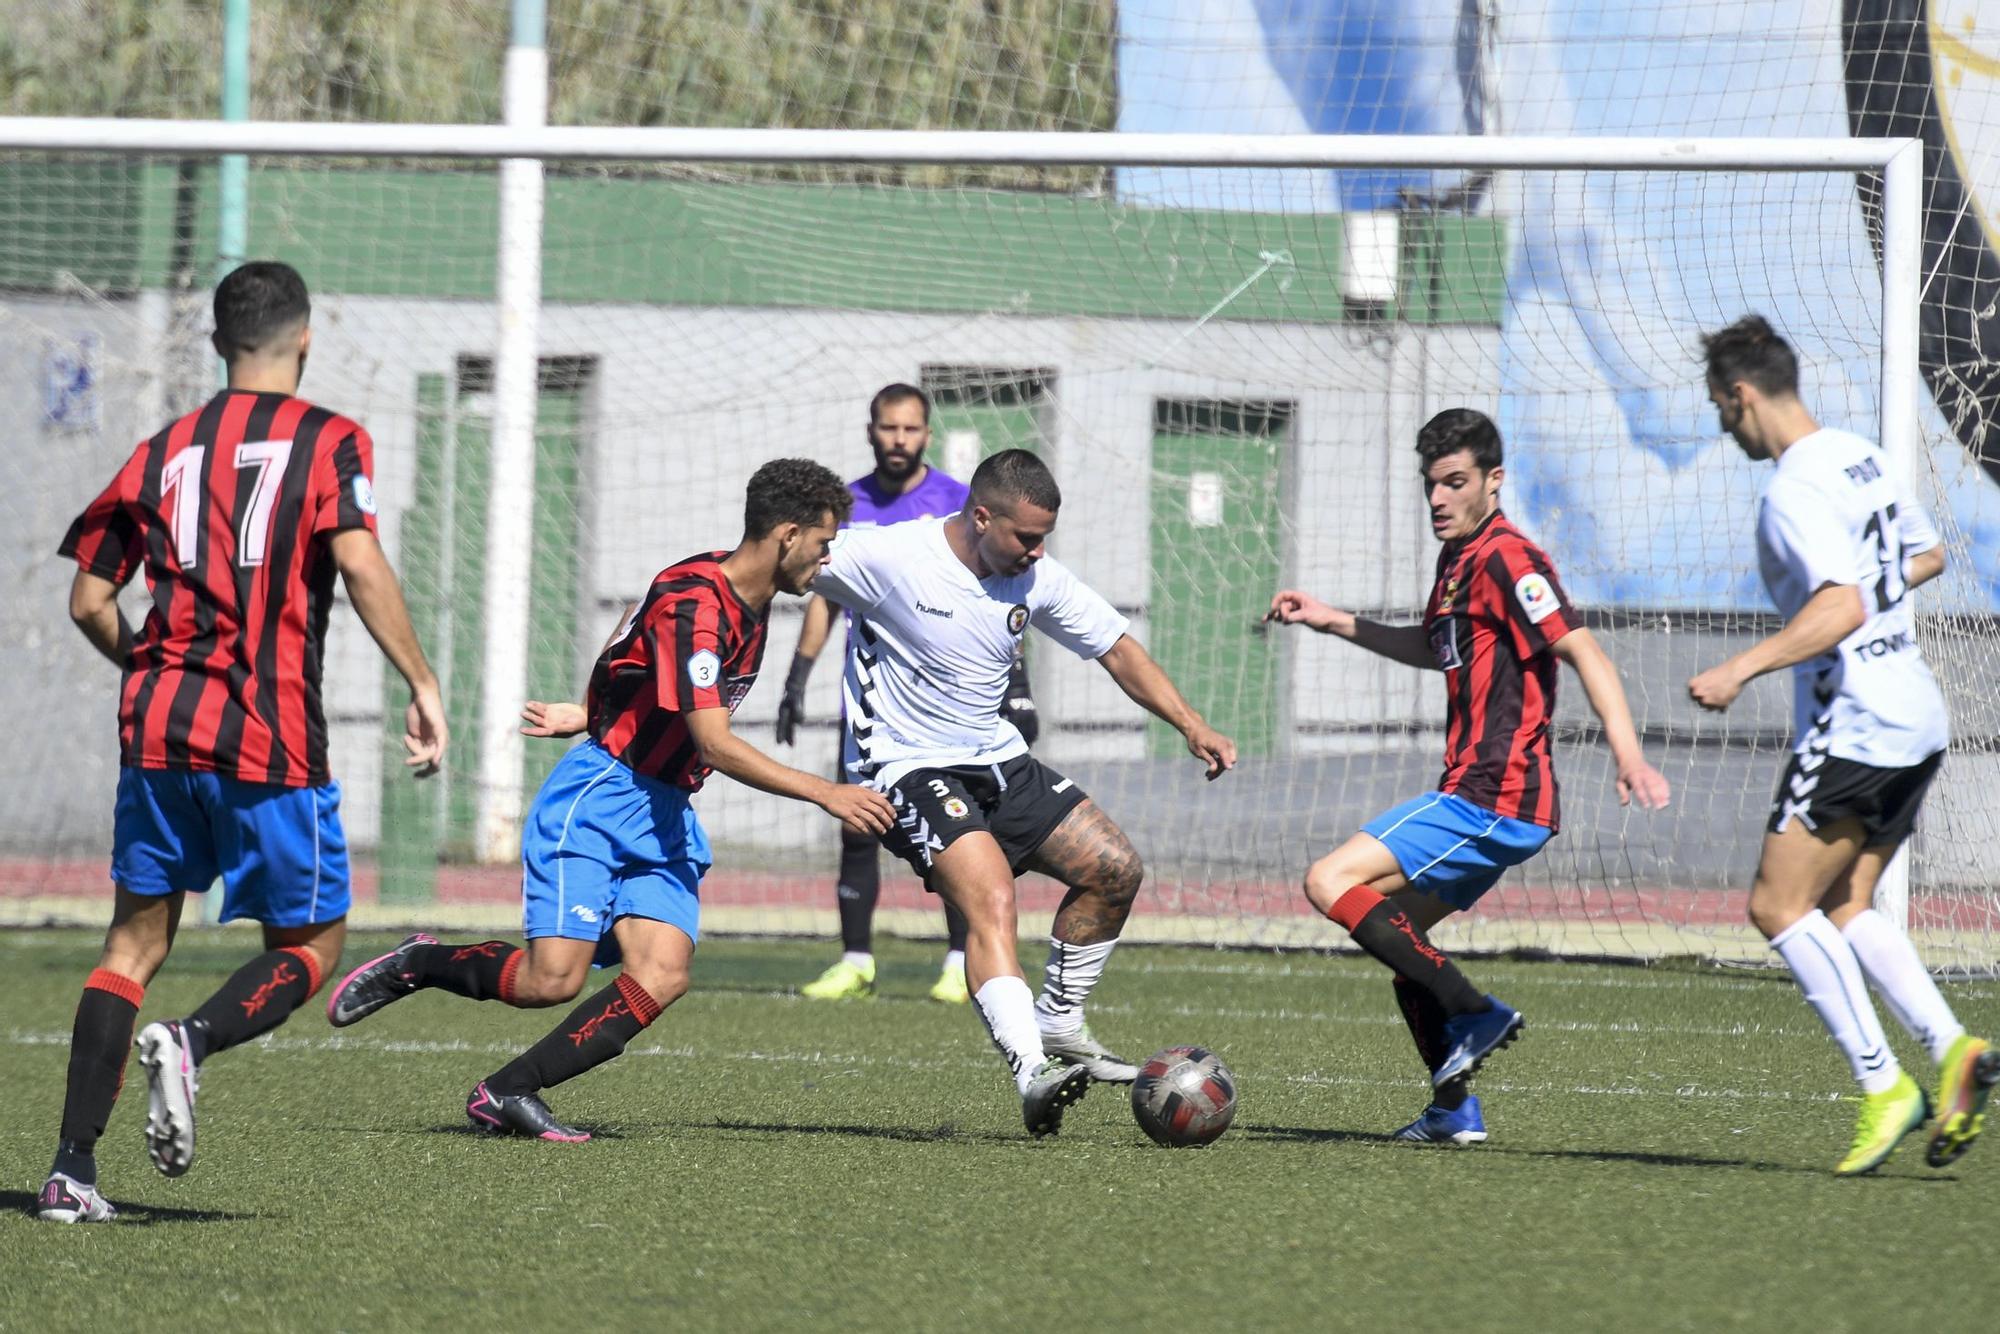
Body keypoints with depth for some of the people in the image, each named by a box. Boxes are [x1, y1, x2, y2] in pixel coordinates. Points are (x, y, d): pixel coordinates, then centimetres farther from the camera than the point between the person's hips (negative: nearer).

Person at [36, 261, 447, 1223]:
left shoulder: (165, 452, 13)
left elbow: (89, 601, 12)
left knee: (135, 943, 11)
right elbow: (360, 564, -16)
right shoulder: (328, 441, 0)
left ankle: (72, 1170, 1)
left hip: (157, 732, 4)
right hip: (270, 743, -4)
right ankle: (191, 1043, -21)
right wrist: (421, 683, -11)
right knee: (309, 945, 9)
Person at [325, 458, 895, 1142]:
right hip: (599, 800, -8)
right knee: (554, 979, -17)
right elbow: (714, 744, -26)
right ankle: (420, 963, 10)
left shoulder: (749, 600, 9)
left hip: (665, 816, 8)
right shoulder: (694, 604, -21)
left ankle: (506, 1092, -6)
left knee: (662, 976, -13)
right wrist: (825, 794, -27)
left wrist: (593, 716, 24)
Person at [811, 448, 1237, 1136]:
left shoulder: (1035, 578, -1)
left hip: (997, 759, 8)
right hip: (910, 769, -8)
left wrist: (1192, 727, 1)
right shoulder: (887, 557, -18)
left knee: (1115, 869, 4)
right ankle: (1032, 1073, -39)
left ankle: (1057, 1027, 21)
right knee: (991, 898, -29)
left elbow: (1116, 647, 9)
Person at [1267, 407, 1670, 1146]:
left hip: (1493, 800, -10)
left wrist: (1629, 758, -35)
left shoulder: (1505, 559, -13)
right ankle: (1453, 1110, 20)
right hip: (1487, 802, 10)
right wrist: (1335, 622, 32)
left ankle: (1474, 1014, -19)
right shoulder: (1459, 560, 17)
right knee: (1393, 930, 20)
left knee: (1331, 882, -15)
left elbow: (1582, 650, -23)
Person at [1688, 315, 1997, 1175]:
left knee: (1778, 905, -3)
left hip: (1853, 727, -10)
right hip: (1916, 719, 10)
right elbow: (1925, 555, 27)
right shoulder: (1861, 458, 13)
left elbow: (1842, 608, -28)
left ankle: (1882, 1084, -8)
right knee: (1843, 909, 13)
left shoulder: (1795, 492, -17)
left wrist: (1743, 668, -31)